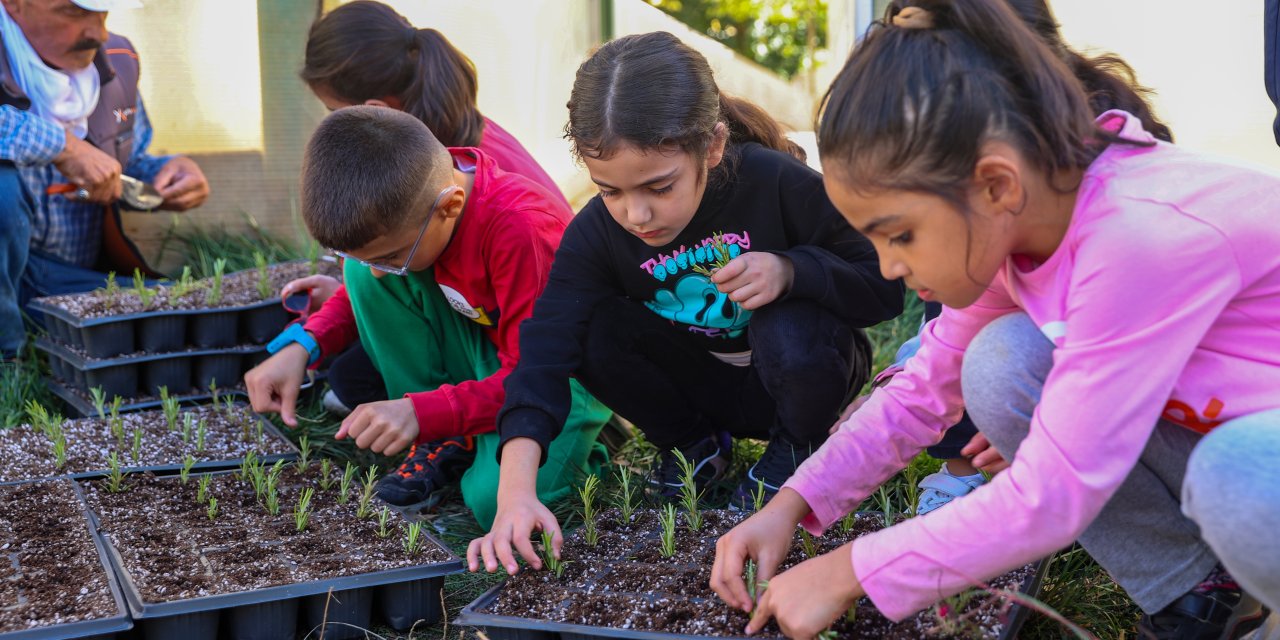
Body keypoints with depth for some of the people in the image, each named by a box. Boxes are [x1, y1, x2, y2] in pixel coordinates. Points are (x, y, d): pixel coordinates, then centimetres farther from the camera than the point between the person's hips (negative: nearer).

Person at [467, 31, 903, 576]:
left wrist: (791, 271, -40)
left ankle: (798, 445, -2)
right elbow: (545, 352, -31)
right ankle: (694, 444, 4)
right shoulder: (596, 234, -21)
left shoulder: (780, 186, -28)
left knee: (790, 330, -37)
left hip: (799, 372, -2)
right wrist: (515, 489, -45)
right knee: (594, 330, -24)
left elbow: (885, 286, -19)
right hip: (703, 384, 3)